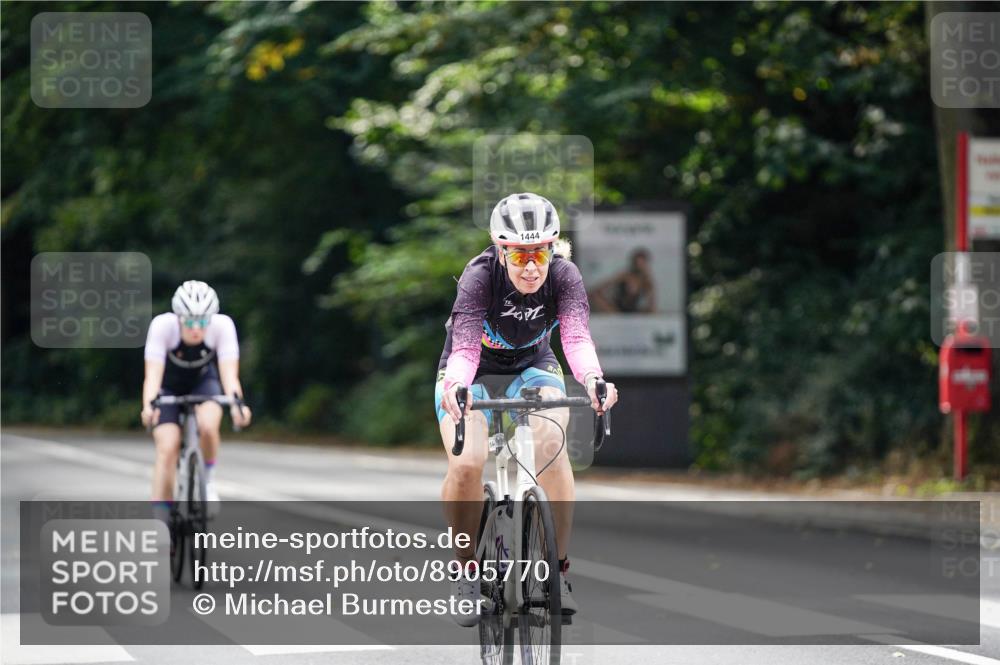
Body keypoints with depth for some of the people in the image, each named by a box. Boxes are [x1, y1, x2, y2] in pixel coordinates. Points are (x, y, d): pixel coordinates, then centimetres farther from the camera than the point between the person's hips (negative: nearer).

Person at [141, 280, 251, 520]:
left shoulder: (222, 326, -29)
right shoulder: (163, 326, -31)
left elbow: (229, 373, -36)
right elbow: (153, 373, -38)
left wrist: (236, 403, -55)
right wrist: (149, 406, -56)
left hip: (204, 382, 0)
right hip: (169, 386, 0)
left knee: (207, 426, -30)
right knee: (167, 448, -18)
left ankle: (208, 480, -2)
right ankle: (161, 519, -10)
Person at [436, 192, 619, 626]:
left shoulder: (563, 276, -23)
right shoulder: (480, 277, -29)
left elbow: (576, 336, -38)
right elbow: (464, 346, -41)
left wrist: (593, 379, -59)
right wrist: (456, 387, -62)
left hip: (532, 369, 1)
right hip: (474, 375, -1)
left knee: (550, 440, -31)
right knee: (466, 463, -28)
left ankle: (556, 568, -22)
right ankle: (465, 569, -5)